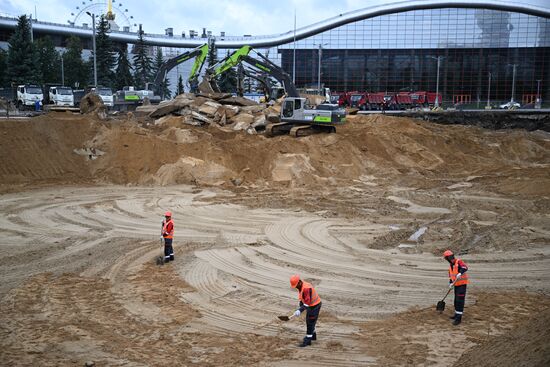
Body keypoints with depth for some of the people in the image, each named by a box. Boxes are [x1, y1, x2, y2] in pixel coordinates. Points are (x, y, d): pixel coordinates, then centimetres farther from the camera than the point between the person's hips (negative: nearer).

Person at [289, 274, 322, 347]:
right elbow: (302, 298, 13)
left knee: (310, 322, -4)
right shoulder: (300, 286, 0)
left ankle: (307, 340, 4)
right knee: (309, 321, 23)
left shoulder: (306, 288, -31)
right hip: (310, 305, 10)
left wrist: (300, 310, -31)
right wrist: (300, 307, 6)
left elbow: (307, 302, -31)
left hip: (315, 305, -10)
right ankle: (313, 335, 42)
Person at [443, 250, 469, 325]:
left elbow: (465, 267, -32)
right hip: (456, 285, 9)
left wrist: (460, 273, -49)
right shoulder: (450, 265, 12)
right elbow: (451, 275, 18)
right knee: (456, 300, 17)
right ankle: (457, 314, 31)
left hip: (462, 284, -9)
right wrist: (450, 283, 3)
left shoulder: (459, 262, -15)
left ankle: (459, 318, -9)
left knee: (460, 300, -10)